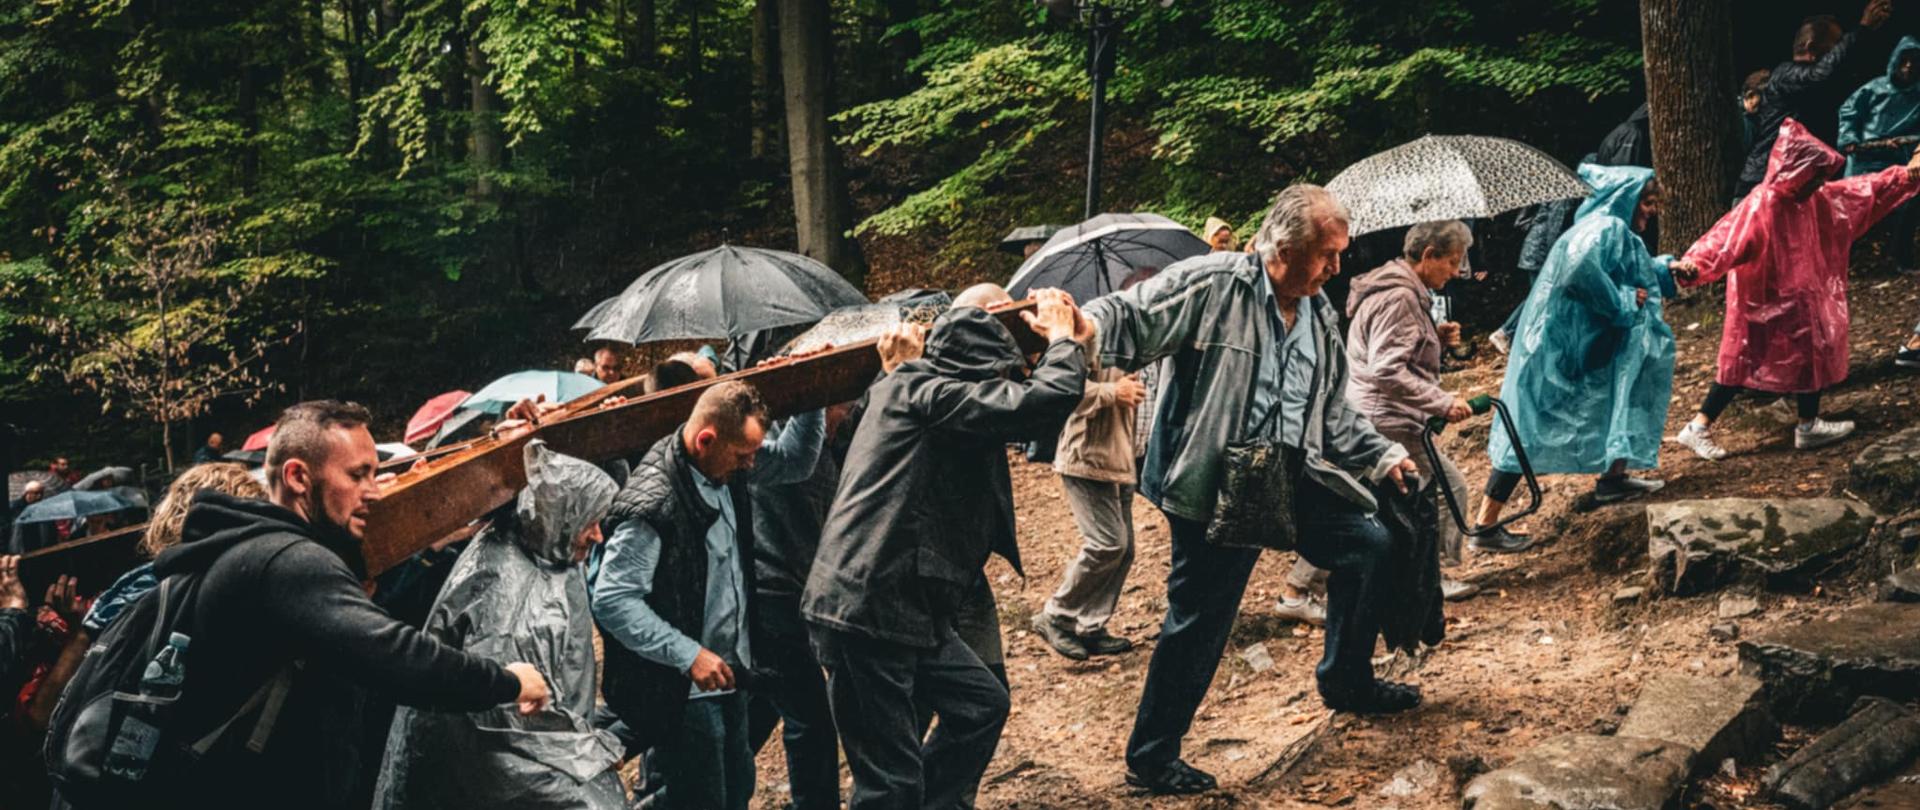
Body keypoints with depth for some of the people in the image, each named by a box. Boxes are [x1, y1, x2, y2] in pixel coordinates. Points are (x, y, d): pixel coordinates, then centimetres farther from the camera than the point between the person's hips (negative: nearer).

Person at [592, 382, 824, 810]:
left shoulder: (727, 465, -1)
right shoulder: (653, 501, -25)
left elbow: (793, 462, 15)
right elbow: (612, 600, -25)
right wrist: (689, 655, -27)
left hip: (730, 675, 8)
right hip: (685, 691, -8)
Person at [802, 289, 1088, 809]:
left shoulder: (917, 390, 14)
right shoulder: (922, 392, -15)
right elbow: (1051, 399, -23)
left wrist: (1071, 342, 17)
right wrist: (1062, 338, -4)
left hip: (907, 608, 10)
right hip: (867, 611, -10)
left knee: (982, 703, 20)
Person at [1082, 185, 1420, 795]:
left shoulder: (1320, 315, 11)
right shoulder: (1211, 285, -13)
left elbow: (1334, 414, 21)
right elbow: (1128, 320, -20)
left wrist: (1384, 457, 13)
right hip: (1216, 486, -8)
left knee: (1368, 545, 15)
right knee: (1201, 620, -1)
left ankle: (1346, 681, 38)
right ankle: (1151, 759, 15)